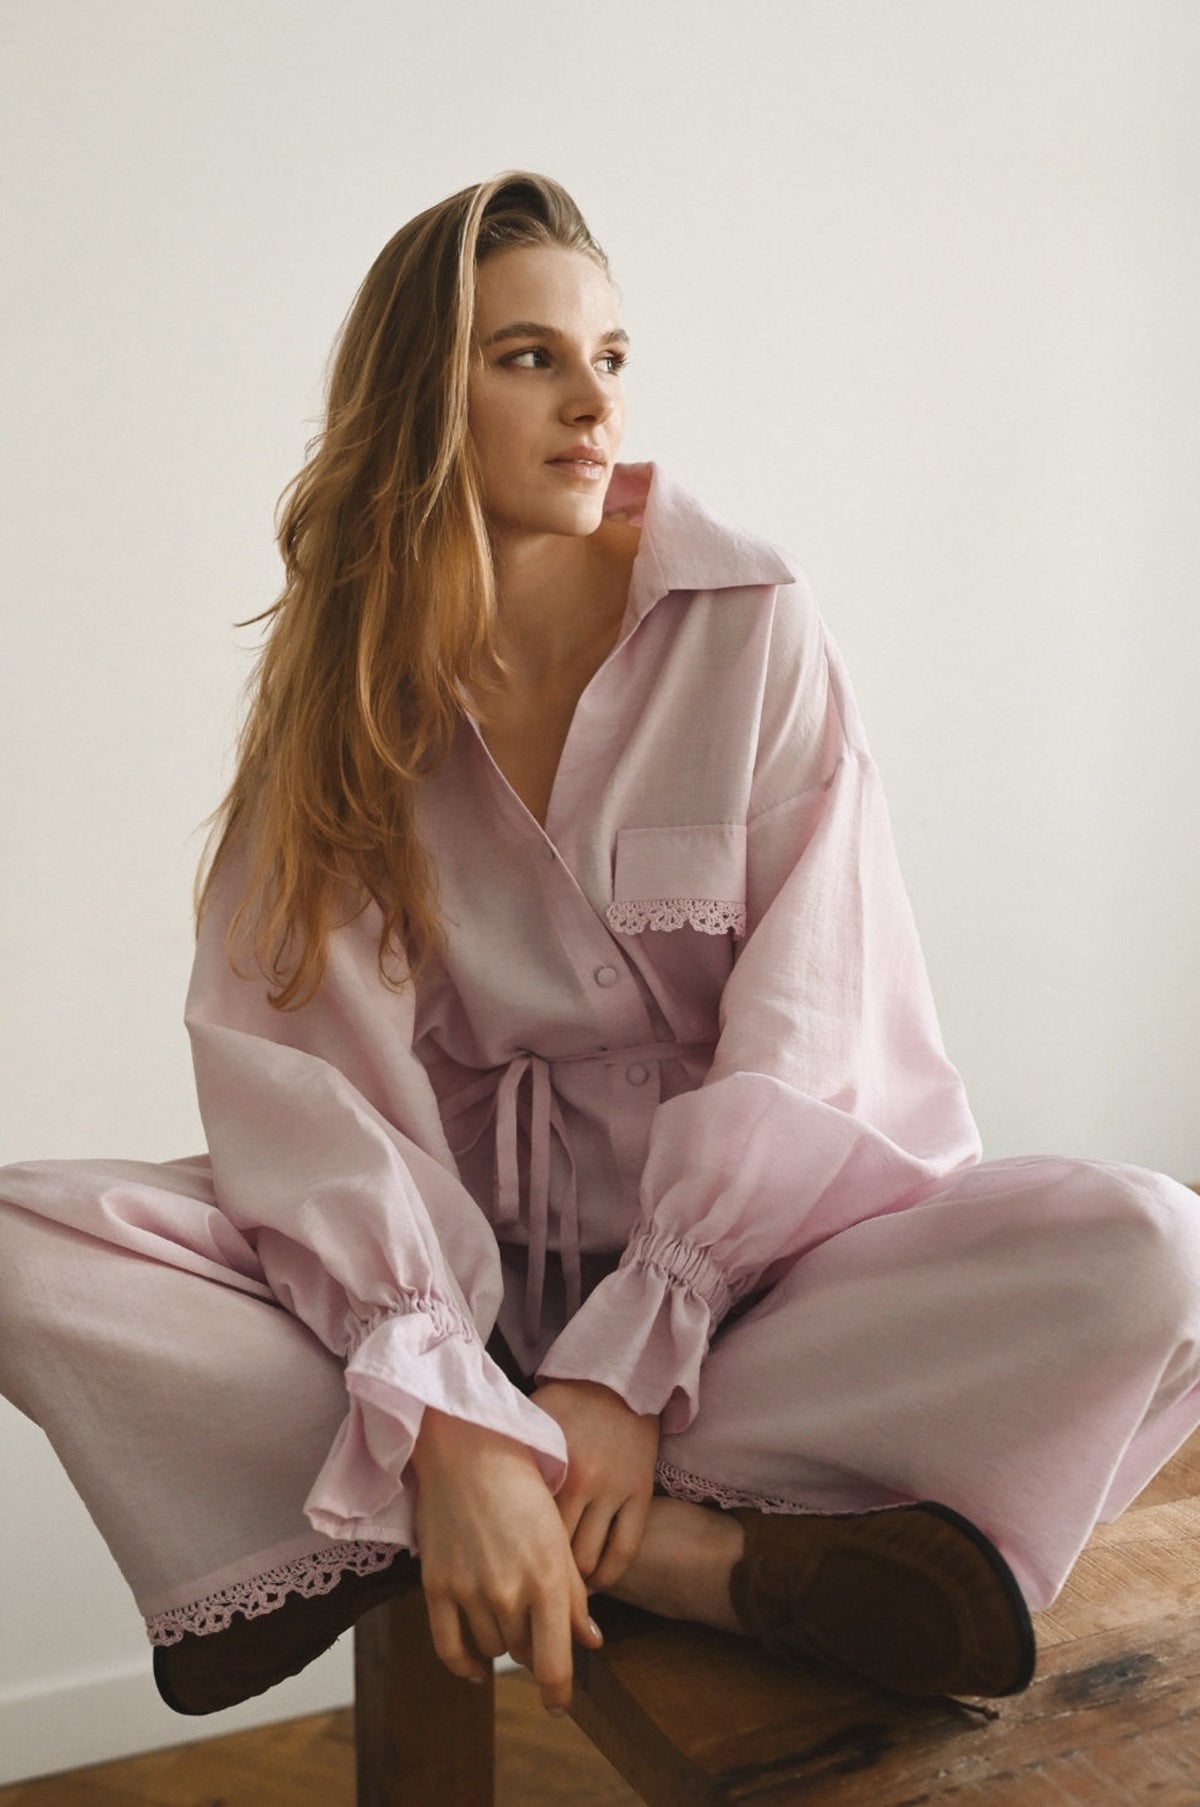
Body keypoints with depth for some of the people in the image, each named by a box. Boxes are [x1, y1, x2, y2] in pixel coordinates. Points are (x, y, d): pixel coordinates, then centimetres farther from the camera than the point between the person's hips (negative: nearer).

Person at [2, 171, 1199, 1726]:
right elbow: (302, 1066, -11)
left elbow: (799, 1043, -10)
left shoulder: (753, 633, -3)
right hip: (457, 1259, 2)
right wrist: (445, 1422, -25)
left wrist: (632, 1366, -20)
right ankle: (686, 1550, -25)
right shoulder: (339, 686, 0)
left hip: (740, 1249, -1)